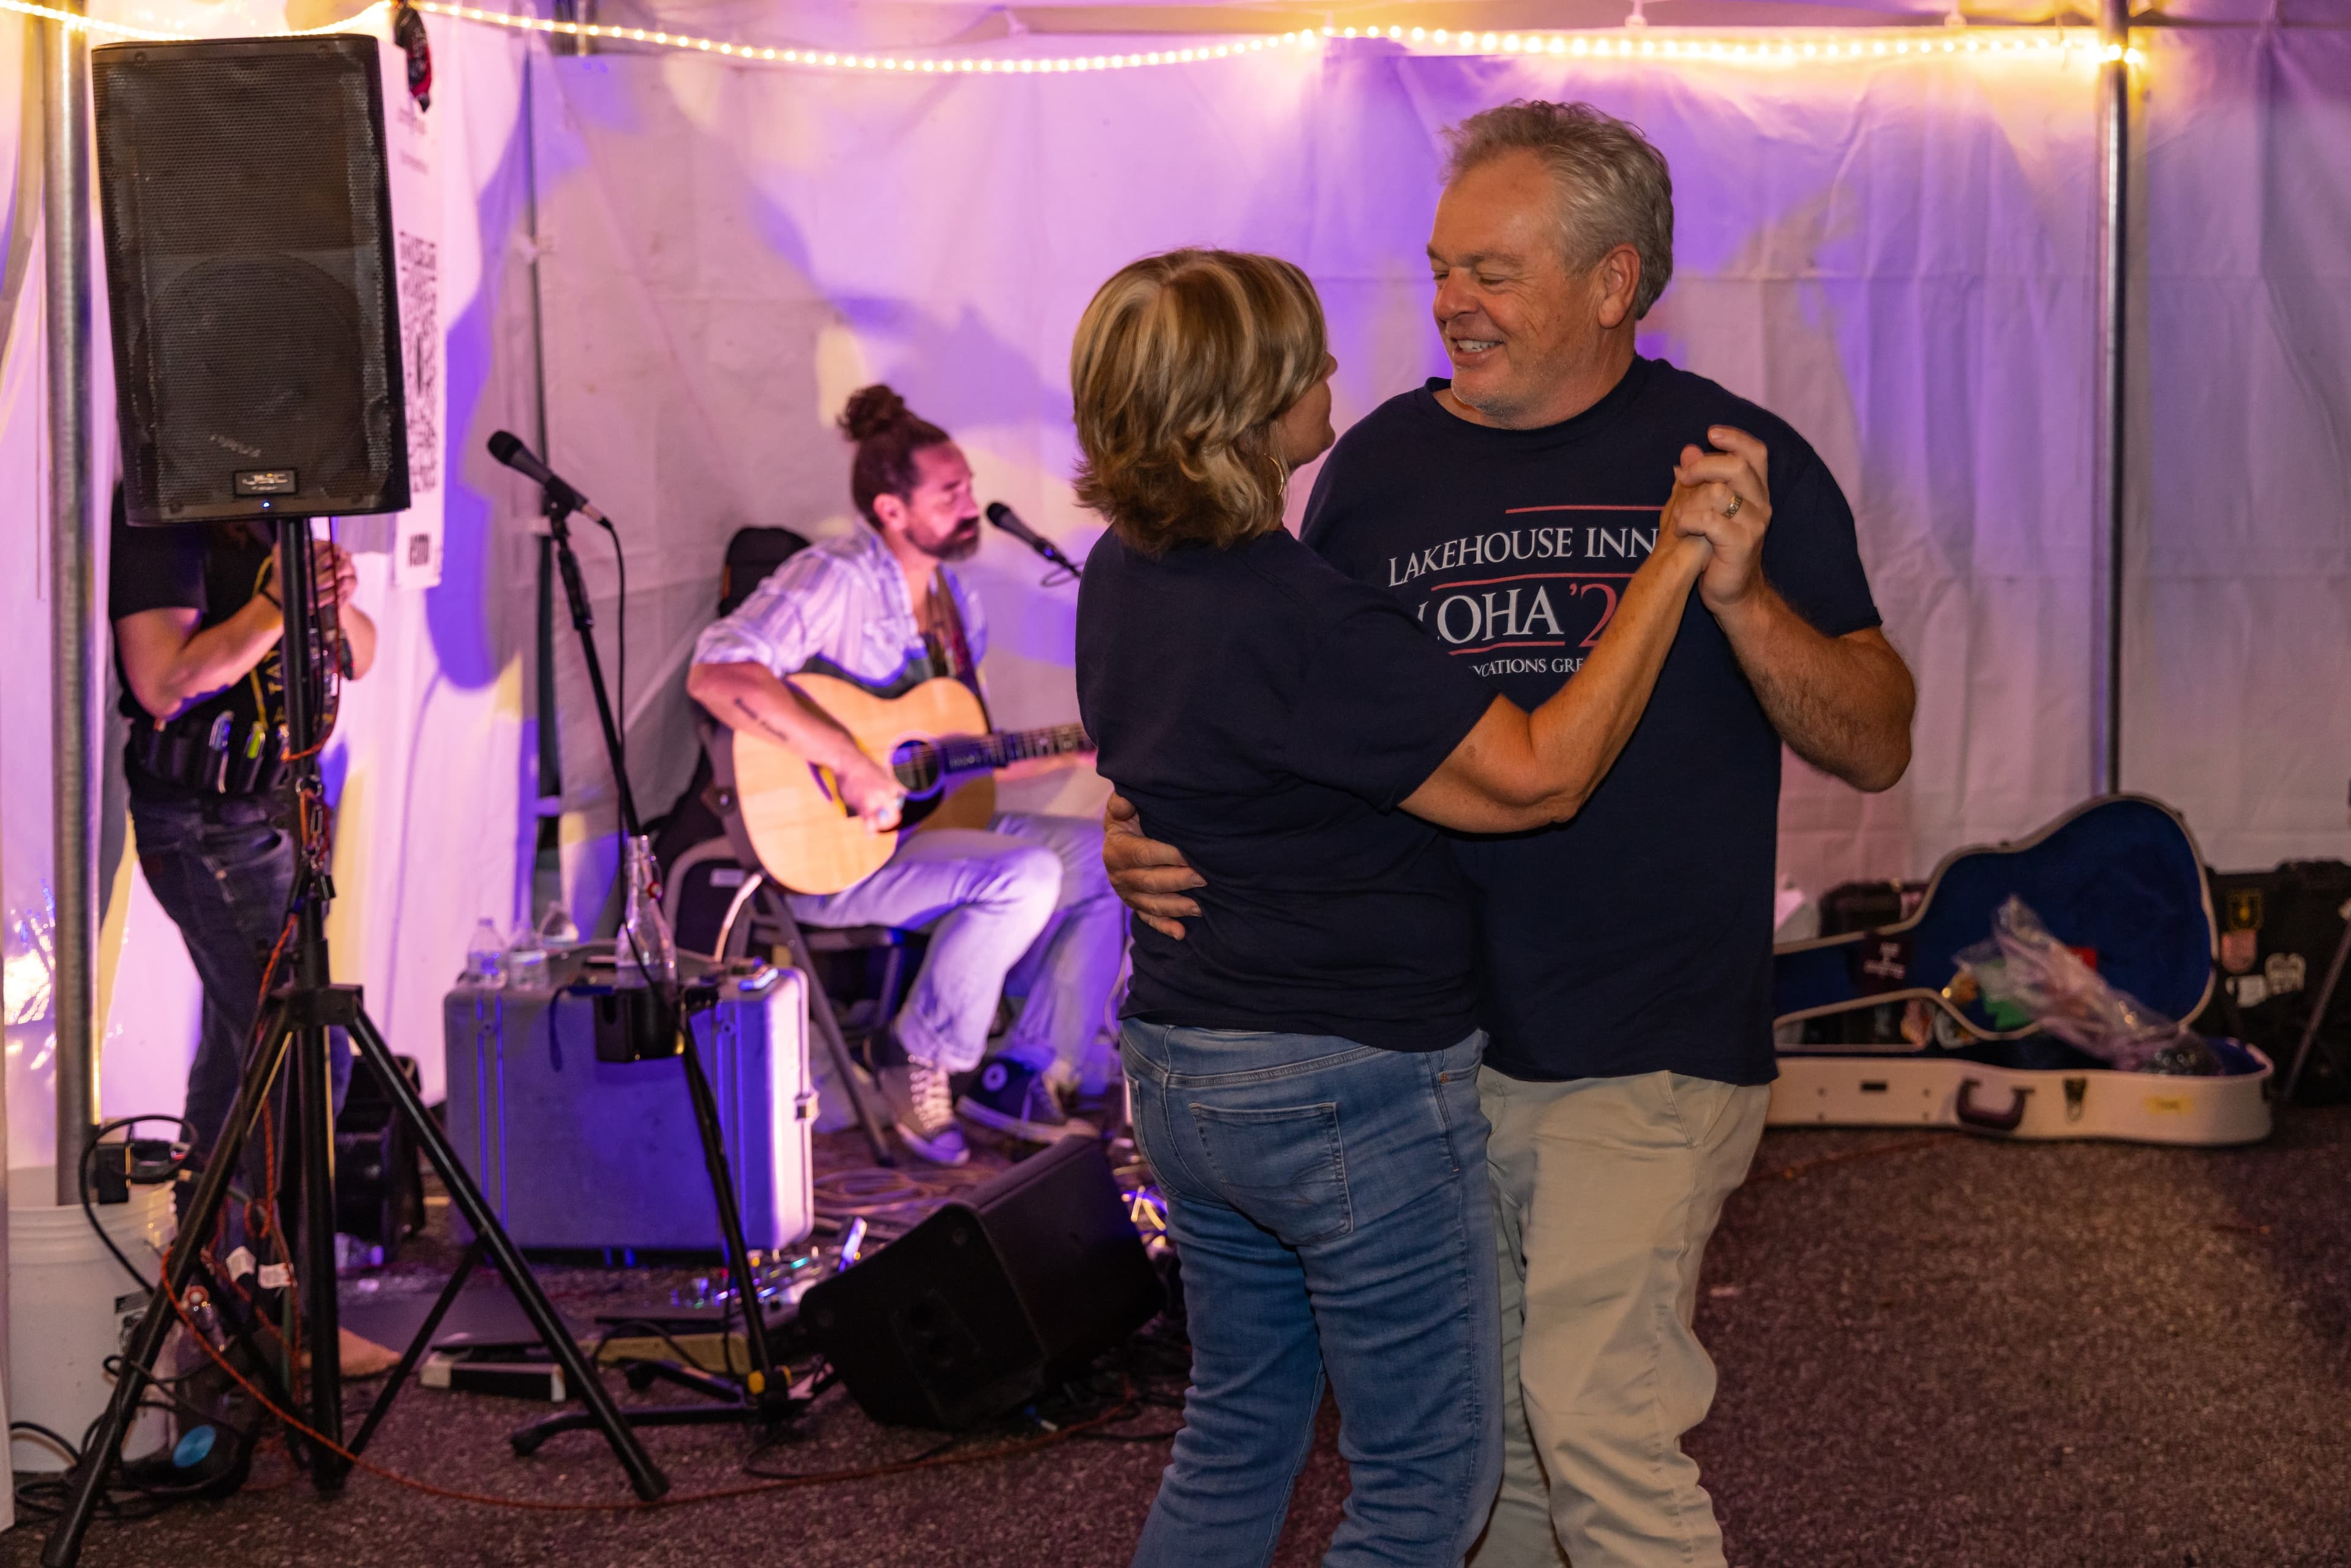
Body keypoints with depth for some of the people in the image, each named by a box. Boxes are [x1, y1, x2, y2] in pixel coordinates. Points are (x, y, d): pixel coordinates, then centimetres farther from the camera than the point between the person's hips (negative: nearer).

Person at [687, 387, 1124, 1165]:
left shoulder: (952, 598, 13)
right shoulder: (836, 579, -16)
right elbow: (716, 674, -32)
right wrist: (852, 764, -34)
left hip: (935, 819, 9)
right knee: (1023, 876, -29)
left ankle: (1024, 1073, 2)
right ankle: (918, 1058, -9)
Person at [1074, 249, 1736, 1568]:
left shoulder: (1126, 576, 2)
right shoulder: (1299, 624, -26)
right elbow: (1538, 776, -24)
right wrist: (1678, 560, -23)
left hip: (1182, 1067, 9)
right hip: (1356, 1090, -9)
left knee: (1238, 1432, 23)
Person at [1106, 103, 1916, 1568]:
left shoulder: (1737, 461, -4)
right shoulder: (1380, 466, 5)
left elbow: (1876, 745, -5)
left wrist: (1740, 592, -22)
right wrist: (1156, 834, -7)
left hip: (1645, 1056, -4)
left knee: (1597, 1422, -12)